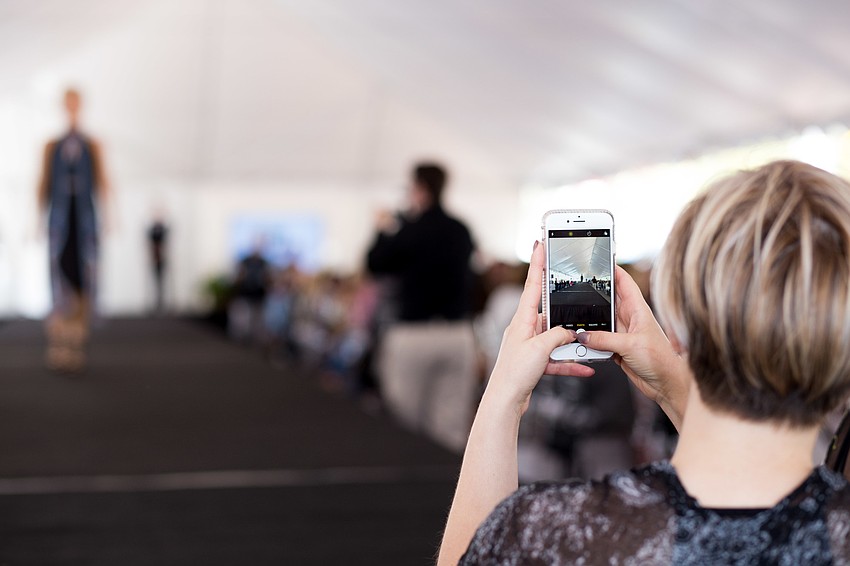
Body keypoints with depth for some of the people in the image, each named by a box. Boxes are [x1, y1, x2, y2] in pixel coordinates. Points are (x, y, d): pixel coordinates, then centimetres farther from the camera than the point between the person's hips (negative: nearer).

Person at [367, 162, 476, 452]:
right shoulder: (462, 231, 4)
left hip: (414, 335, -4)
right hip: (459, 335, 4)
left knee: (405, 418, 7)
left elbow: (375, 264, 2)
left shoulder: (409, 231, -10)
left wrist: (385, 230, 18)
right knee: (452, 427, 6)